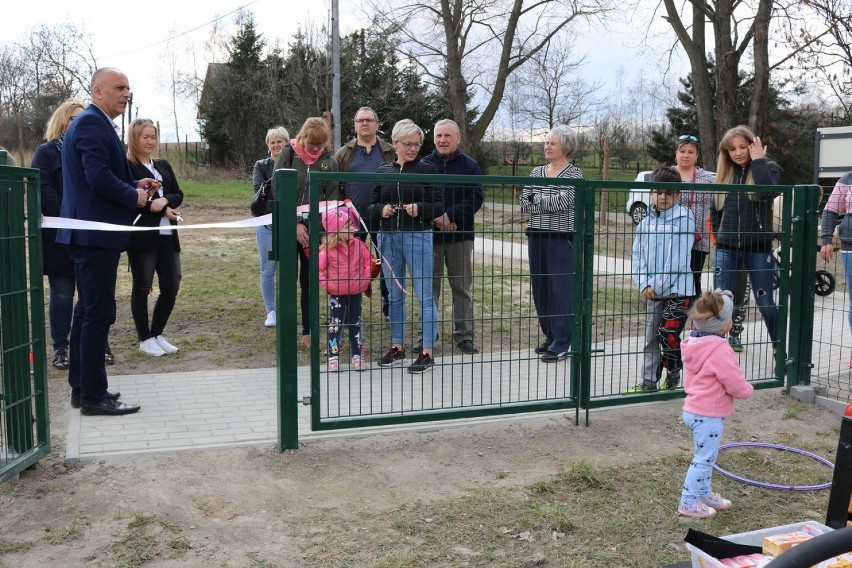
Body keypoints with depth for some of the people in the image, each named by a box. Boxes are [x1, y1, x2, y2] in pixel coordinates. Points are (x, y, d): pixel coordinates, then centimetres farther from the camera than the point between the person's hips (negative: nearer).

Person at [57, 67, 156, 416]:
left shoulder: (94, 122, 19)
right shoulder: (92, 123, -14)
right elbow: (98, 176, -24)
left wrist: (134, 186, 8)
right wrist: (134, 197, -10)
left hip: (89, 232, 11)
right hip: (95, 232, -11)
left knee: (87, 310, 15)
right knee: (99, 313, -7)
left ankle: (81, 387, 23)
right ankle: (94, 396, -1)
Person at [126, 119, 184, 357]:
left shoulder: (164, 165, 16)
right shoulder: (126, 166, -5)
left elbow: (178, 195, 9)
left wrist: (164, 200, -12)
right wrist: (161, 210, -14)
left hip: (167, 236, 6)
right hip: (142, 236, -6)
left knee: (171, 287, 6)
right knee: (142, 287, 4)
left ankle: (157, 334, 21)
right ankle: (145, 339, 15)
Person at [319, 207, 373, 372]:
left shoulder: (358, 245, -4)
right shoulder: (328, 249, -14)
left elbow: (368, 262, 5)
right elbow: (319, 269, -8)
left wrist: (365, 280, -2)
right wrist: (326, 284, -12)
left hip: (355, 293, 3)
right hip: (336, 294, -3)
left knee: (356, 324, 10)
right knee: (335, 325, 4)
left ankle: (357, 356, 19)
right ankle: (333, 358, 11)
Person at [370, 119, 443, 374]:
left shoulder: (427, 169, -1)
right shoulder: (383, 170, 9)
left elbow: (439, 207, -3)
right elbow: (372, 205, 12)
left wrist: (420, 208, -20)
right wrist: (381, 210, -9)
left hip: (418, 236, -4)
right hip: (388, 237, 4)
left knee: (425, 295, -2)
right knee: (394, 295, 12)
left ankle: (427, 353, 3)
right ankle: (397, 347, 23)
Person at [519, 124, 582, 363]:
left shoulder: (574, 174, -3)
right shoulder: (536, 172, 12)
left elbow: (563, 201, -18)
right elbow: (524, 203, 2)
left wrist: (536, 198, -6)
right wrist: (550, 204, -11)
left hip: (562, 240, -6)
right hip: (536, 237, 6)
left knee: (561, 290, -4)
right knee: (540, 288, 9)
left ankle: (561, 345, 2)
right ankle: (550, 337, 22)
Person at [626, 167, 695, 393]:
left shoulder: (683, 219, -7)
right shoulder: (646, 223, 10)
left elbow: (679, 259, -12)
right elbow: (638, 256, 9)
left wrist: (659, 286, -12)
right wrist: (644, 285, -5)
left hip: (678, 289, -5)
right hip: (652, 292, 5)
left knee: (667, 334, -10)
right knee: (651, 338, 9)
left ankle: (673, 377, 12)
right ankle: (649, 382, 19)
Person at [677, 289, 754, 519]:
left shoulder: (694, 343, 5)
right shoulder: (720, 350, -25)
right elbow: (736, 384, -21)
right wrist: (748, 390, 3)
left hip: (694, 410, 10)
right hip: (708, 415, -10)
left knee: (706, 456, 23)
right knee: (704, 459, 1)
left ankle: (704, 493, 36)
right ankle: (688, 502, 9)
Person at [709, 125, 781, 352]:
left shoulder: (768, 168, -2)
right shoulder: (725, 173, 8)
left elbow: (770, 192, -24)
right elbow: (715, 210, 18)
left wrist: (758, 161, -17)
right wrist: (720, 235, 10)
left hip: (758, 247, -3)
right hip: (726, 248, 3)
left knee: (765, 303, 5)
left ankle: (779, 348, 21)